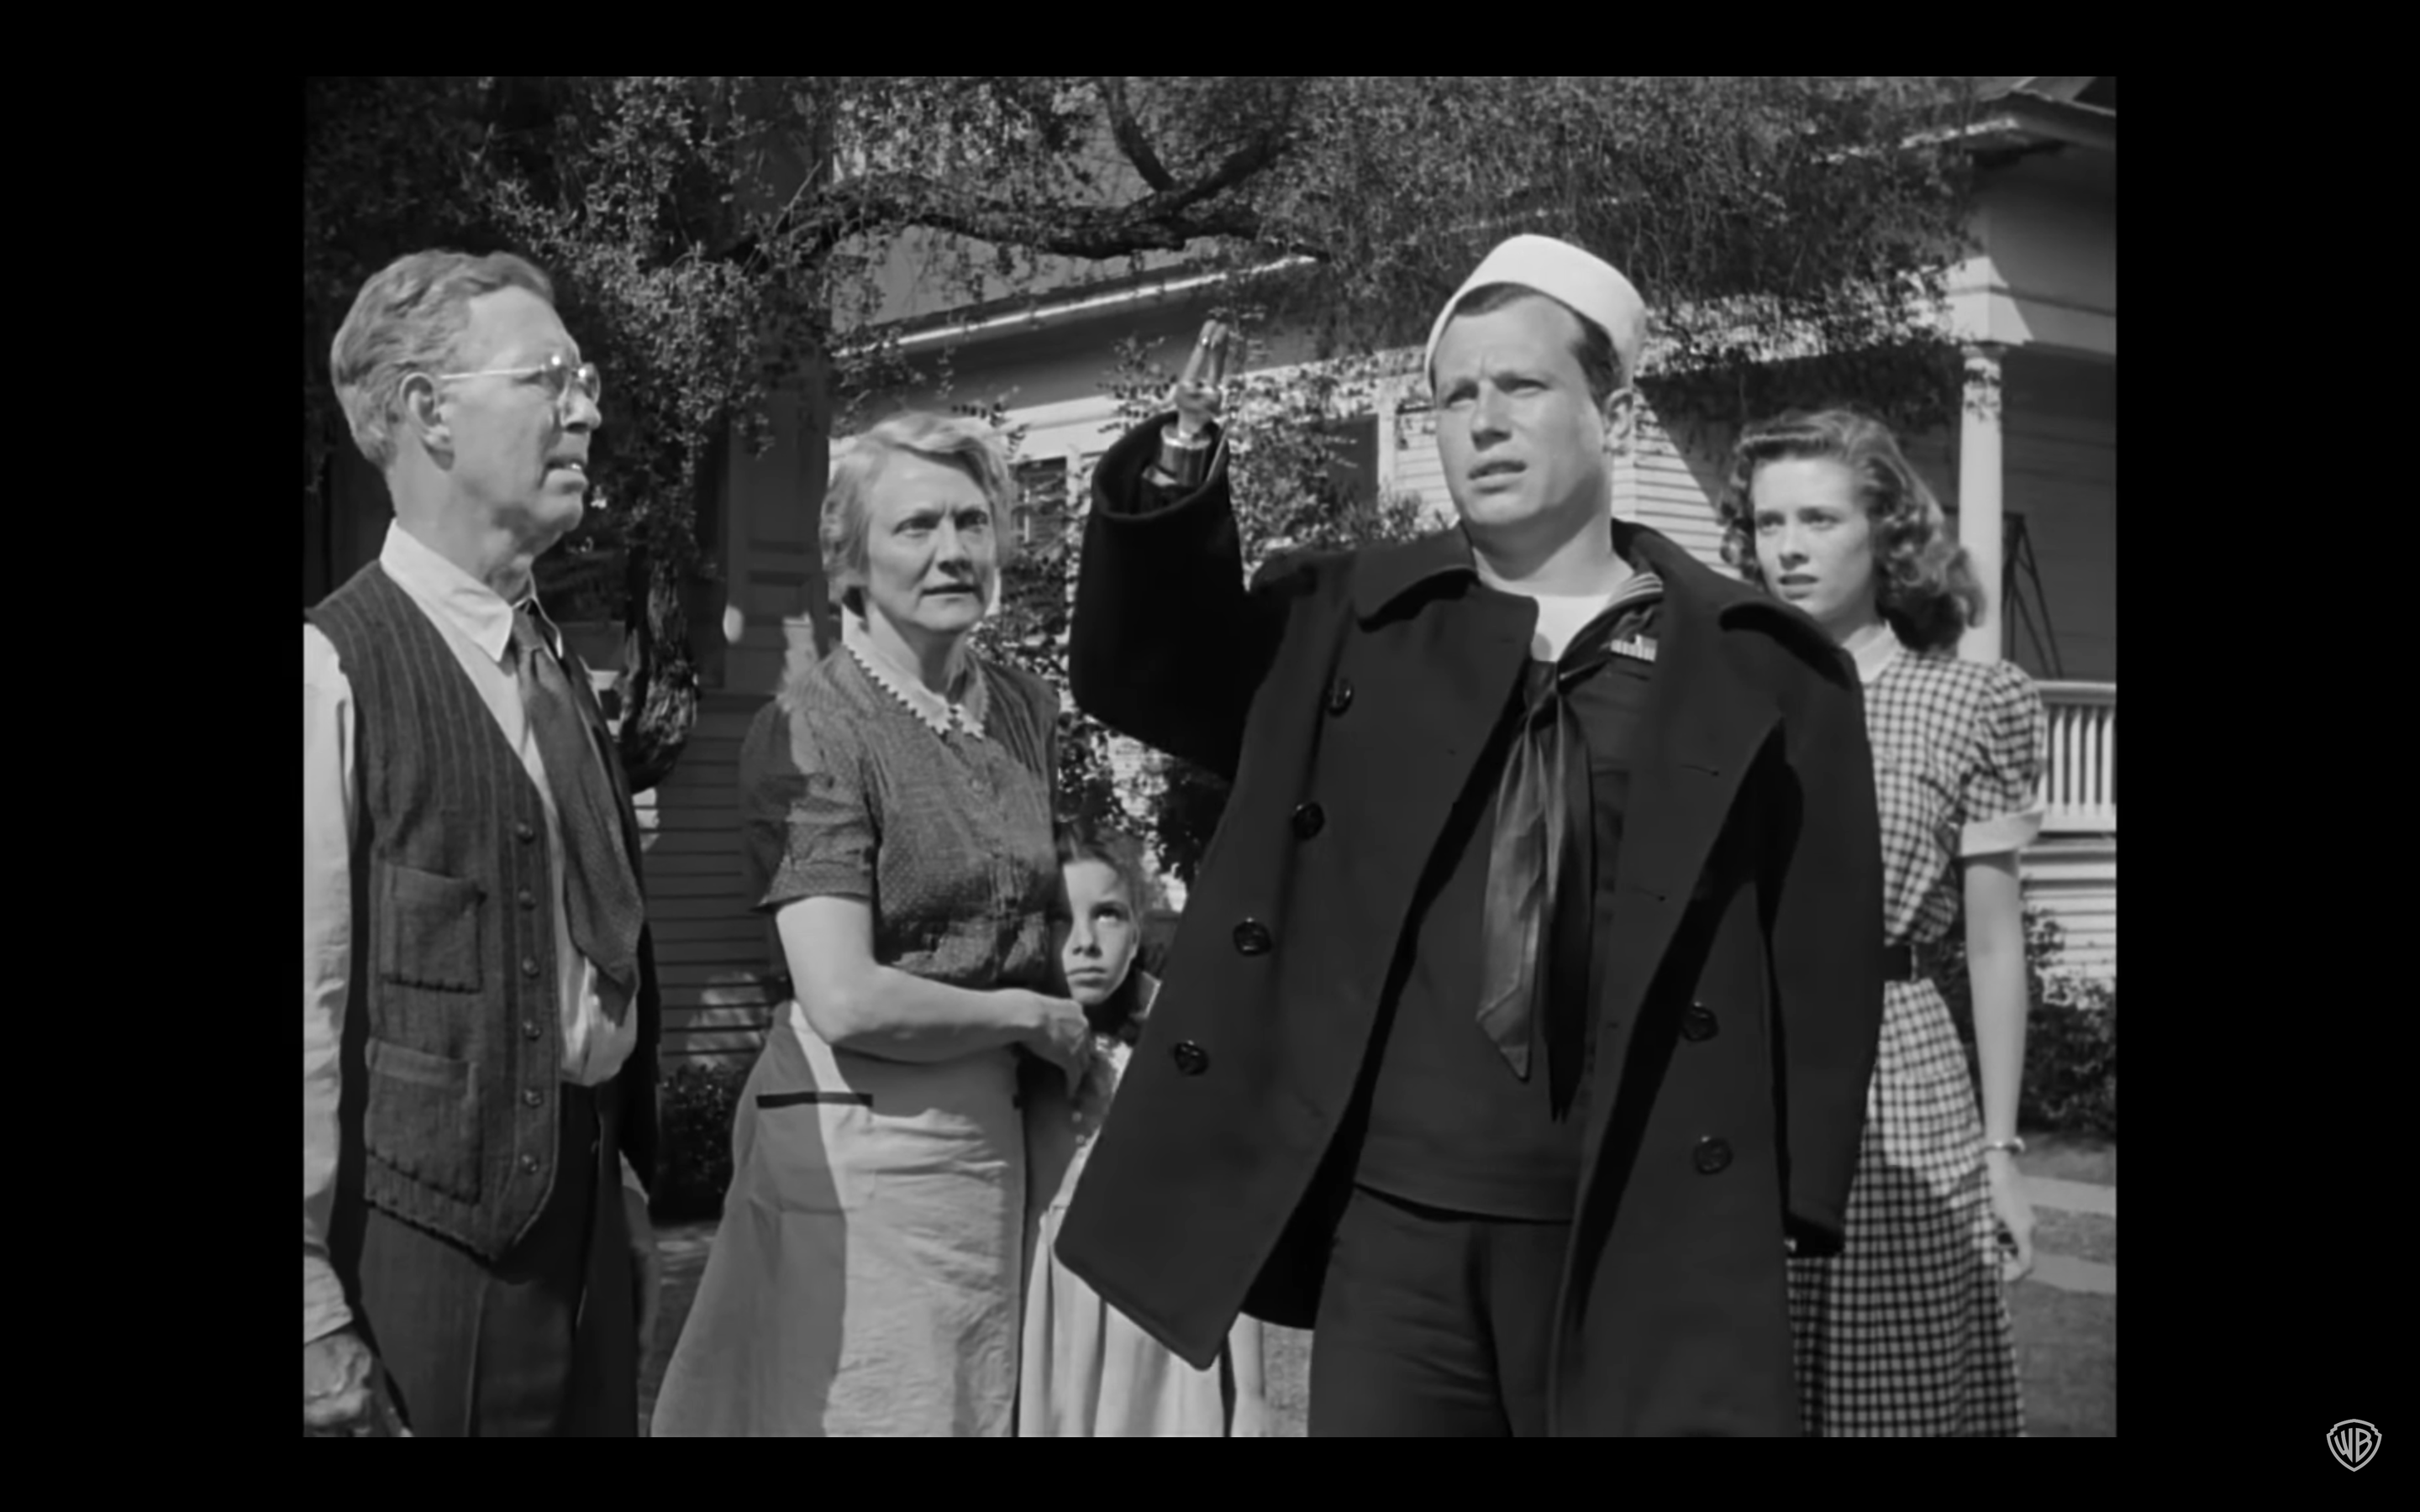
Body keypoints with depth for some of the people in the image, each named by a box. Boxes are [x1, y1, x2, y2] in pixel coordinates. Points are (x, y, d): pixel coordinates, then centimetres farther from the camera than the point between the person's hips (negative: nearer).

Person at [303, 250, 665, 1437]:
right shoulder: (337, 668, -12)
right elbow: (307, 1001, -16)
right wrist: (316, 1312, -17)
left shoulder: (556, 665, 13)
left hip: (586, 1209, 7)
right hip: (428, 1218, -7)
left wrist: (630, 1195, 17)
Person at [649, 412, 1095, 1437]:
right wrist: (1033, 1016, -9)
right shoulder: (812, 729, -12)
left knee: (983, 1406, 13)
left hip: (994, 1139, 6)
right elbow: (846, 1002, -19)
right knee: (867, 1409, 1)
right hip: (858, 1146, -6)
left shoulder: (1024, 708, 7)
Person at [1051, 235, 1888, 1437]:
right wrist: (1173, 481, -8)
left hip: (1650, 1243, -1)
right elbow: (1136, 674, 10)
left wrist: (1787, 1207, -3)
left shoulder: (1765, 673, 2)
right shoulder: (1340, 622, 8)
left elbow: (1823, 962, 3)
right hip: (1388, 1223, 2)